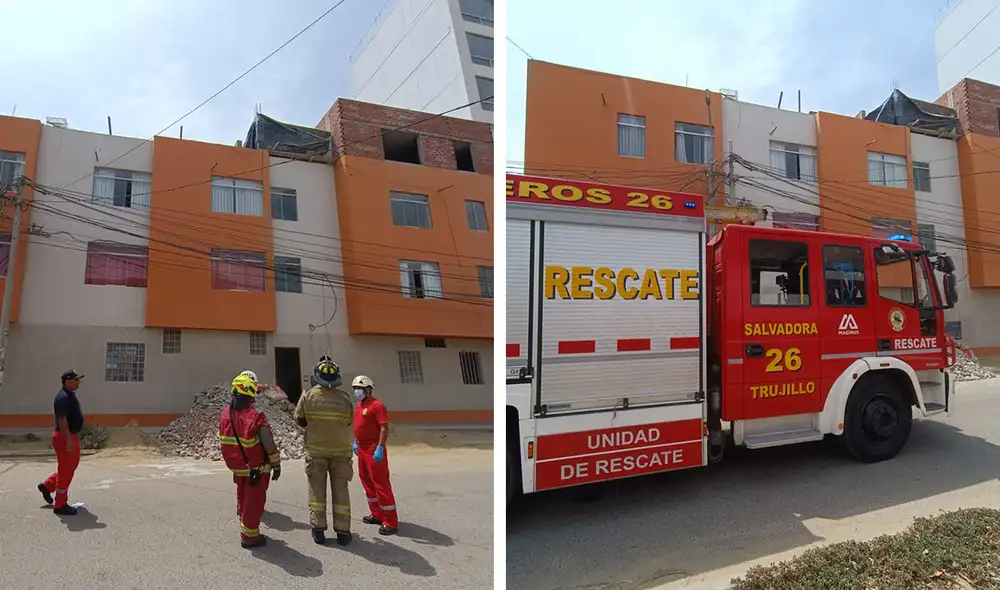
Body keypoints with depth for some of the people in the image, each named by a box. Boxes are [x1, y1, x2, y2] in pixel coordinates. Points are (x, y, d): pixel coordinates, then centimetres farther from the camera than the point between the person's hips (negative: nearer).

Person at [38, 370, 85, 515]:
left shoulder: (70, 395, 13)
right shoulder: (63, 397, -20)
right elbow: (62, 420, -25)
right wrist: (68, 440, -27)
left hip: (72, 436, 10)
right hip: (65, 437, -10)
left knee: (71, 466, 20)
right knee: (65, 470, -3)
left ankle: (47, 486, 34)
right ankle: (60, 505, 5)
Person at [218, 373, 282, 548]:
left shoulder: (225, 414, -8)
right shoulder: (256, 417, -26)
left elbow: (224, 440, 5)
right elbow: (269, 445, -21)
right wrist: (276, 465, -9)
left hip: (236, 466, 6)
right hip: (256, 468, -6)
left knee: (243, 498, 26)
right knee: (254, 502, 9)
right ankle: (249, 536, 19)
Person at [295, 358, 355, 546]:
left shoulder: (308, 396, -12)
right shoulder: (345, 398, -12)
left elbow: (300, 420, 1)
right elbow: (350, 425, -3)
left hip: (316, 450, 0)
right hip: (341, 451, 0)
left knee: (316, 490, 12)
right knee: (340, 490, 8)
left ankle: (318, 530, 13)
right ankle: (343, 532, 11)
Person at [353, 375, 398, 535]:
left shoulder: (377, 405, -15)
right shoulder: (359, 405, 12)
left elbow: (384, 428, -20)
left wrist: (380, 448, -25)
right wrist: (356, 442, 19)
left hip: (374, 451, -10)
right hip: (362, 450, 10)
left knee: (381, 484, -7)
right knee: (367, 482, 17)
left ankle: (391, 522, -3)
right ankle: (377, 514, 30)